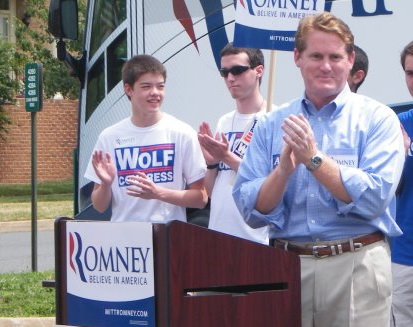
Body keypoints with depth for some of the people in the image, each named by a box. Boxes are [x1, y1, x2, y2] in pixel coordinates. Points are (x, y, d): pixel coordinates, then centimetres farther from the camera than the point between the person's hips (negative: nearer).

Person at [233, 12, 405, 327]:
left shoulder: (377, 119, -1)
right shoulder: (271, 124, 6)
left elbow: (374, 200, -14)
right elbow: (250, 210, 0)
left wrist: (314, 159, -17)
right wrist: (283, 170, -17)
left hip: (355, 266, -2)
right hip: (286, 265, 2)